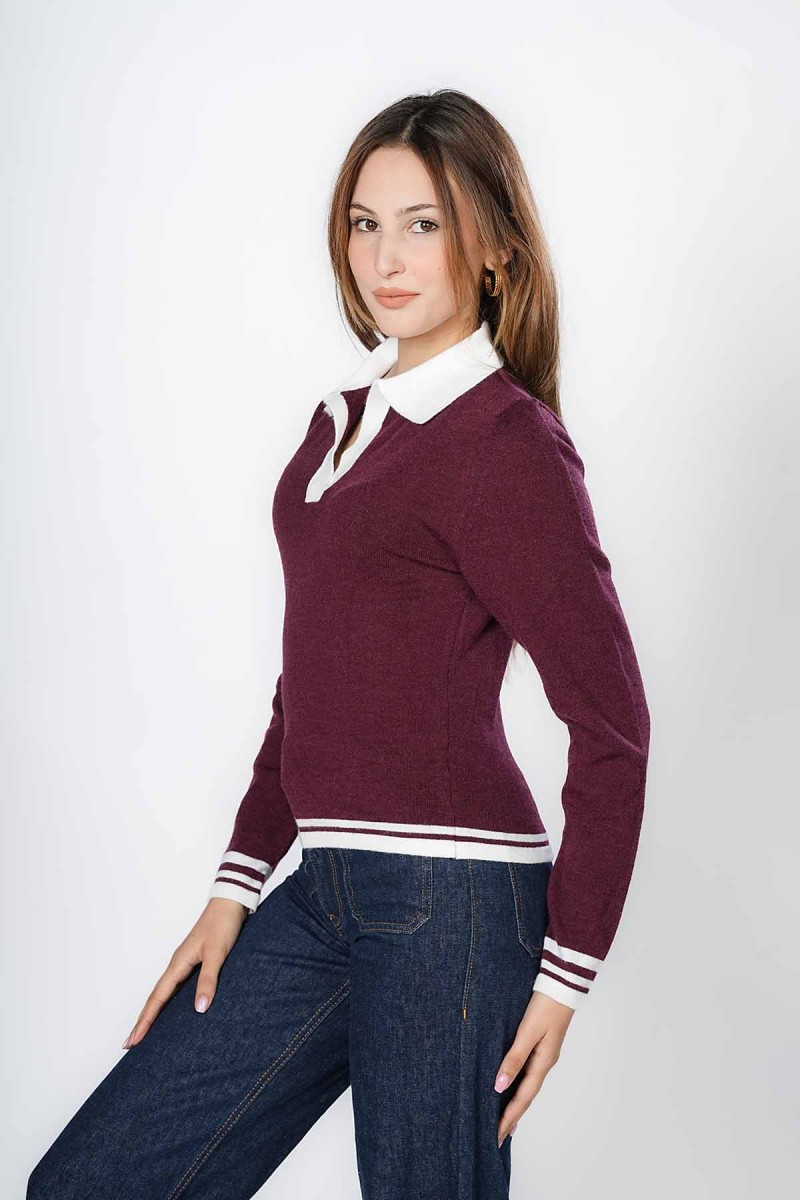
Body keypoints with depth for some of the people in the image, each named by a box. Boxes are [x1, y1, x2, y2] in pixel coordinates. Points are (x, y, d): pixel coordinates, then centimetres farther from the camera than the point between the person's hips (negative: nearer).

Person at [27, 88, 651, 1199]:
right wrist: (238, 884, 12)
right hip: (326, 891, 8)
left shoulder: (507, 443, -10)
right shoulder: (346, 418, 13)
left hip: (448, 894, -8)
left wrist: (566, 970, -8)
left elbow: (612, 724, -10)